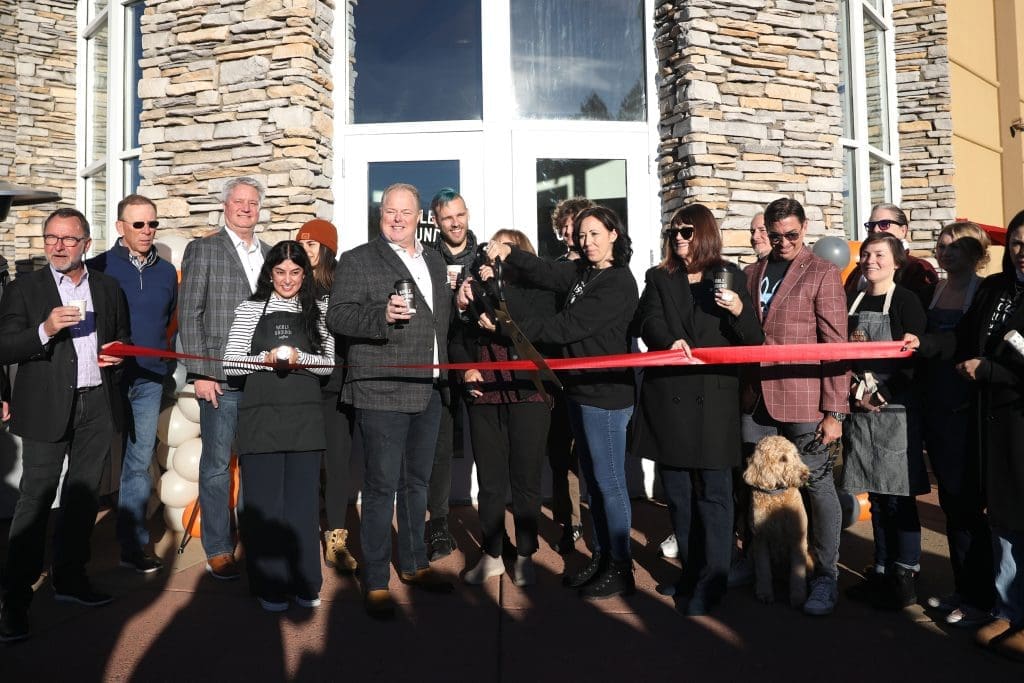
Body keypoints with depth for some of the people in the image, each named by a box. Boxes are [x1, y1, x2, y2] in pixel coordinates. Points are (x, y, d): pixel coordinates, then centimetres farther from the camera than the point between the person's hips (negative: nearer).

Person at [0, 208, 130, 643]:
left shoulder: (108, 288, 11)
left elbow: (124, 337, 22)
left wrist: (120, 351, 0)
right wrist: (45, 330, -22)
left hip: (97, 405, 4)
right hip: (48, 408, -4)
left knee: (84, 495, 12)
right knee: (36, 499, -4)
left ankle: (70, 577, 26)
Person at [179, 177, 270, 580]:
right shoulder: (203, 250, 3)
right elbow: (189, 315, -3)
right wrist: (200, 373, -9)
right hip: (220, 379, -4)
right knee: (217, 465, 2)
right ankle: (218, 550, 13)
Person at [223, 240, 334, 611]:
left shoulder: (319, 310, 9)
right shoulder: (250, 309, 6)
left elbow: (330, 362, 6)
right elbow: (230, 363, 2)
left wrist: (300, 359, -11)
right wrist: (267, 359, -13)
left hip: (305, 417, 1)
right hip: (261, 415, -1)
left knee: (303, 498, 6)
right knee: (264, 500, 3)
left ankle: (304, 582, 18)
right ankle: (269, 585, 14)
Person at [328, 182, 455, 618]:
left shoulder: (435, 262, 16)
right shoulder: (357, 261, -3)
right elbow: (337, 318, -12)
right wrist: (382, 315, -27)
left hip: (429, 392, 6)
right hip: (382, 392, -6)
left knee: (417, 482, 17)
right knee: (381, 486, -1)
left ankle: (414, 564, 32)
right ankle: (375, 581, 12)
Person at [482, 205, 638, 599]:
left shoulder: (619, 284, -15)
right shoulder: (583, 272, 12)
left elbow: (566, 327, -19)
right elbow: (545, 274, -2)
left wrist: (507, 323, -15)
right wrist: (509, 255, -17)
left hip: (605, 393, -9)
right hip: (581, 389, 9)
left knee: (609, 482, 0)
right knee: (593, 479, 16)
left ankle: (620, 569, 13)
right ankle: (601, 557, 28)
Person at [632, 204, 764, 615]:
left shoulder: (729, 276, 6)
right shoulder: (659, 278, 12)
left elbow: (753, 339, 3)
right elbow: (649, 322, -5)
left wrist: (739, 311, -17)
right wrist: (669, 342, -26)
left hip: (713, 400, -3)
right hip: (668, 399, 3)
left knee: (713, 493, -1)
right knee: (677, 494, 11)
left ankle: (711, 582, 7)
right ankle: (691, 573, 25)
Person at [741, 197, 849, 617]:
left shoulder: (823, 274, -2)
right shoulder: (752, 274, 14)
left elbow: (836, 346, -6)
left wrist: (835, 411, -10)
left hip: (804, 400, -4)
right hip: (757, 400, 5)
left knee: (817, 485, 3)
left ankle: (825, 576, 16)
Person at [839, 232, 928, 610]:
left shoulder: (906, 301, -4)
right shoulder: (853, 301, 12)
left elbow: (913, 358, -10)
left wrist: (881, 393, -15)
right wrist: (855, 388, 0)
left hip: (895, 409, -5)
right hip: (861, 410, 5)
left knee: (899, 497, -1)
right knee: (877, 496, 12)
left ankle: (906, 579, 10)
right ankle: (882, 572, 22)